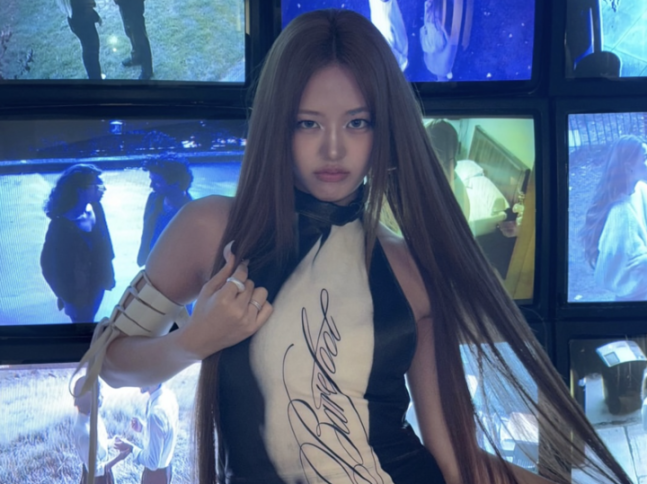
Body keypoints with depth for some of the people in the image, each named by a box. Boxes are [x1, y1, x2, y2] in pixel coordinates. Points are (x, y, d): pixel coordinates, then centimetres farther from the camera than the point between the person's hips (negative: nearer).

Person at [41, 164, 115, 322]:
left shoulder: (95, 208, -12)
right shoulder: (60, 225, -28)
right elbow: (50, 265, -19)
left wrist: (108, 274, 8)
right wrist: (66, 296, -11)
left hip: (98, 283, 5)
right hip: (78, 292, -5)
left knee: (89, 319, 26)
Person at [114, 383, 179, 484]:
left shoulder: (156, 412, -36)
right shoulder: (167, 395, -7)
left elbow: (152, 461, -28)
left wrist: (131, 448, -16)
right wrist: (143, 428, 0)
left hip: (156, 473, -8)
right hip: (165, 467, 9)